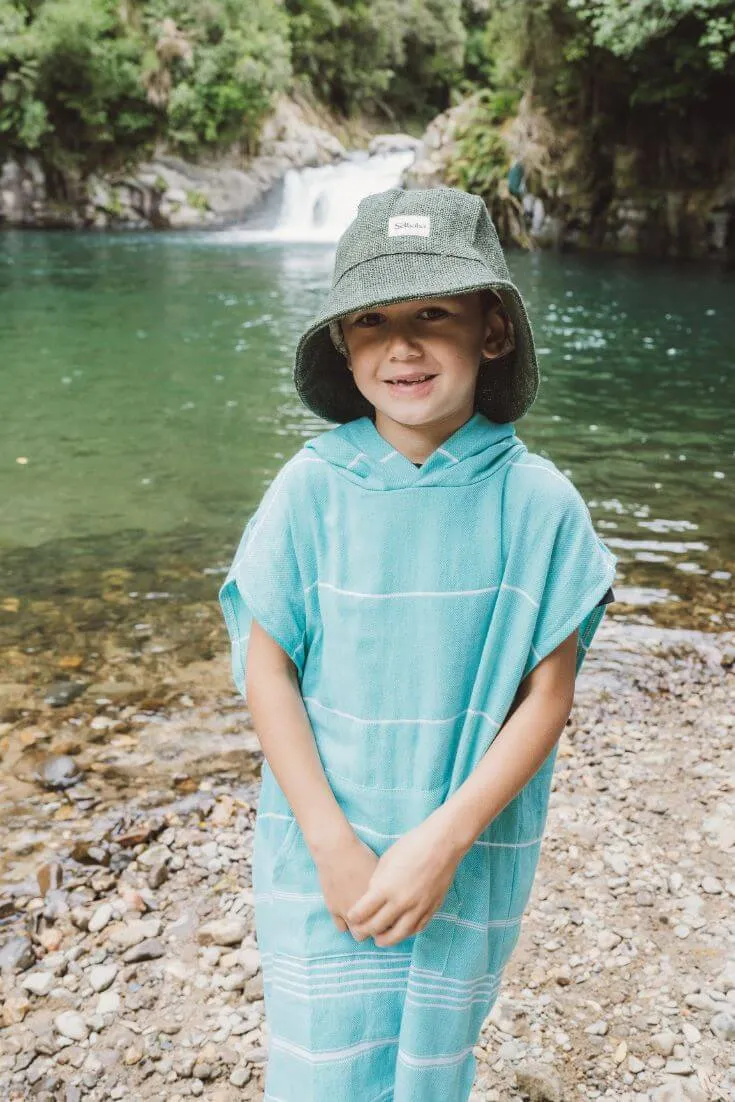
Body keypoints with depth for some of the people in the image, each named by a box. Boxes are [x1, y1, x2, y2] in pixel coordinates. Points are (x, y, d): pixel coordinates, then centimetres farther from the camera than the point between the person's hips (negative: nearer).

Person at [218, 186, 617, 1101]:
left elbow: (547, 697, -9)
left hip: (471, 847, 1)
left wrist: (444, 840, -16)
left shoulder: (538, 501, -12)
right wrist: (334, 845, -13)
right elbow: (266, 673, -8)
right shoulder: (310, 488, -12)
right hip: (322, 843, 0)